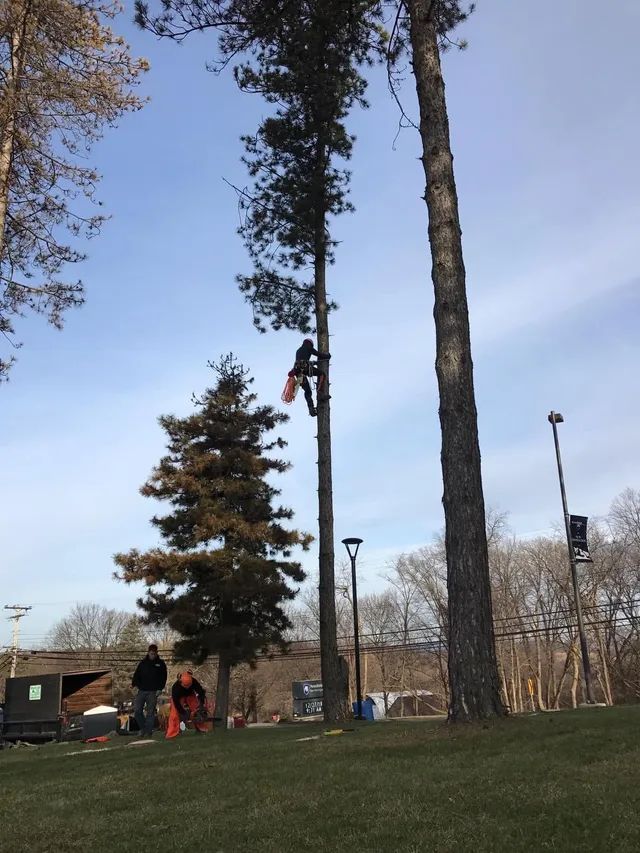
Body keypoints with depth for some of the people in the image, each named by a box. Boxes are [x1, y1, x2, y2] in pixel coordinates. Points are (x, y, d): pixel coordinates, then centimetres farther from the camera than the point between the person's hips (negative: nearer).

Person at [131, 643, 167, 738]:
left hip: (153, 692, -2)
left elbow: (163, 677, 5)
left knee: (150, 712, -3)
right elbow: (136, 674, 9)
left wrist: (160, 689, -5)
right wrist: (134, 683, -8)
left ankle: (148, 731, 3)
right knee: (137, 710, -5)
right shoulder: (143, 663, 11)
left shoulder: (160, 664, 7)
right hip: (142, 690, 2)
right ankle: (142, 728, 12)